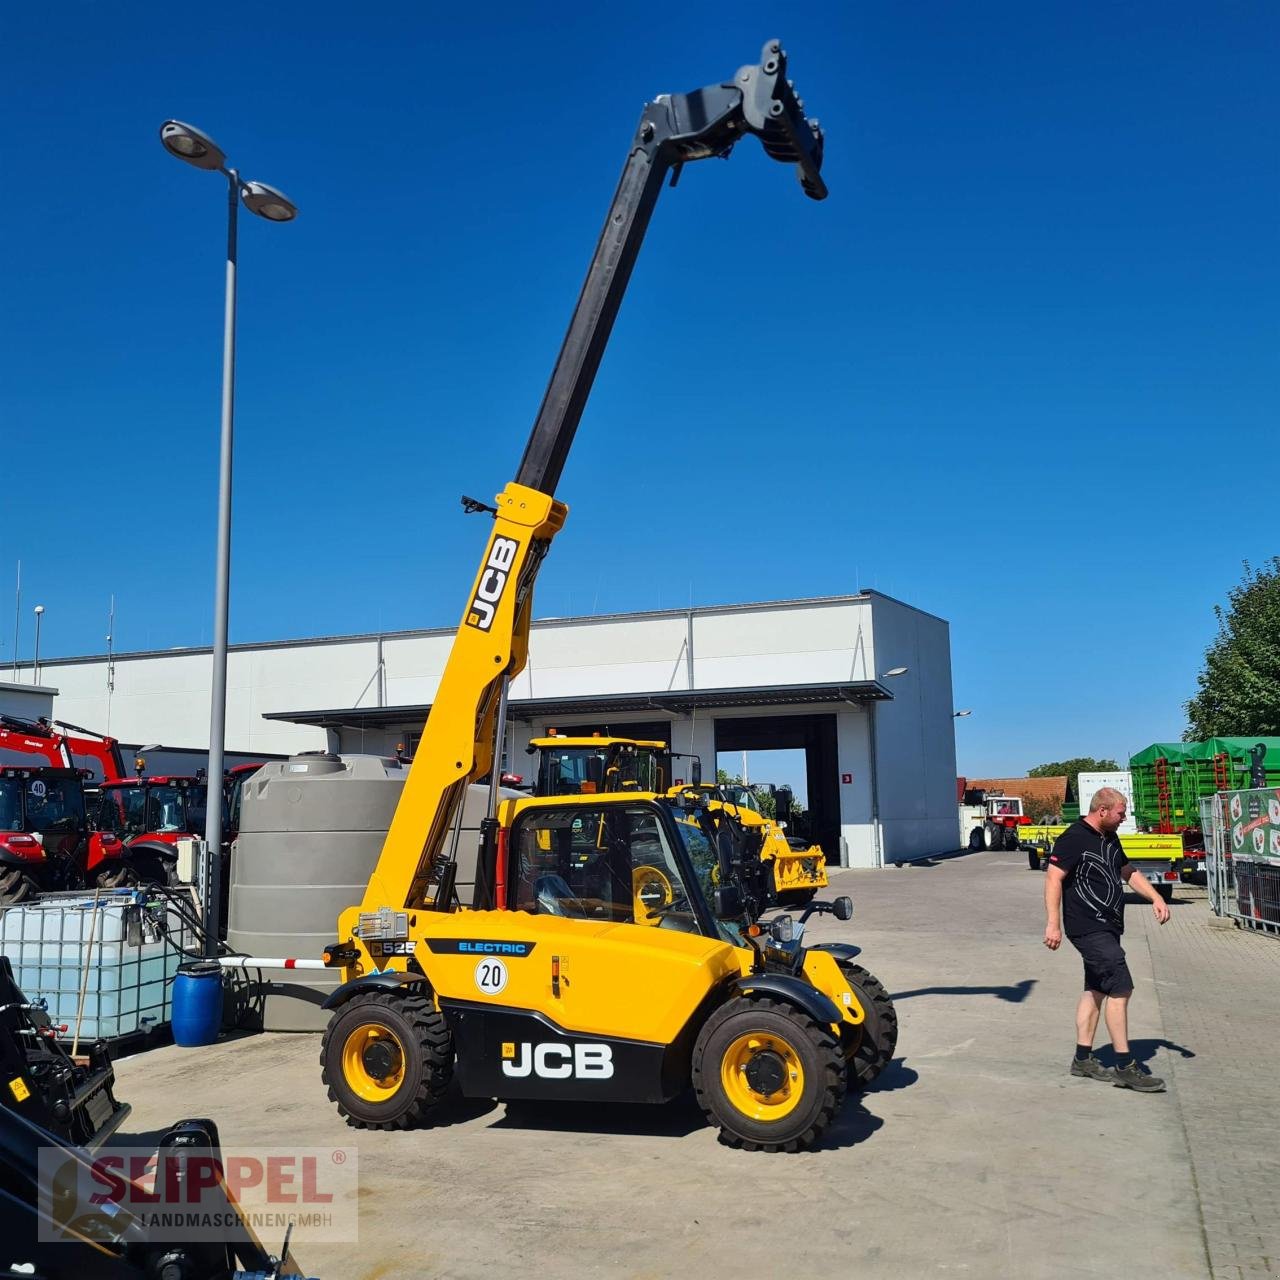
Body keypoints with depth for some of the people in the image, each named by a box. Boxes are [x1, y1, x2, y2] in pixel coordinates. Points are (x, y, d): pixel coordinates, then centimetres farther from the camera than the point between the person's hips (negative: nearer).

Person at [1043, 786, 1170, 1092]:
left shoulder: (1110, 839, 14)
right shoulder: (1074, 838, -15)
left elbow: (1128, 872, 27)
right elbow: (1053, 878, -18)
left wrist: (1155, 898, 14)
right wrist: (1053, 924, -22)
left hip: (1107, 927, 10)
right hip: (1089, 928, -10)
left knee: (1097, 990, 13)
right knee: (1120, 989, -12)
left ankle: (1083, 1059, 21)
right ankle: (1125, 1067, -8)